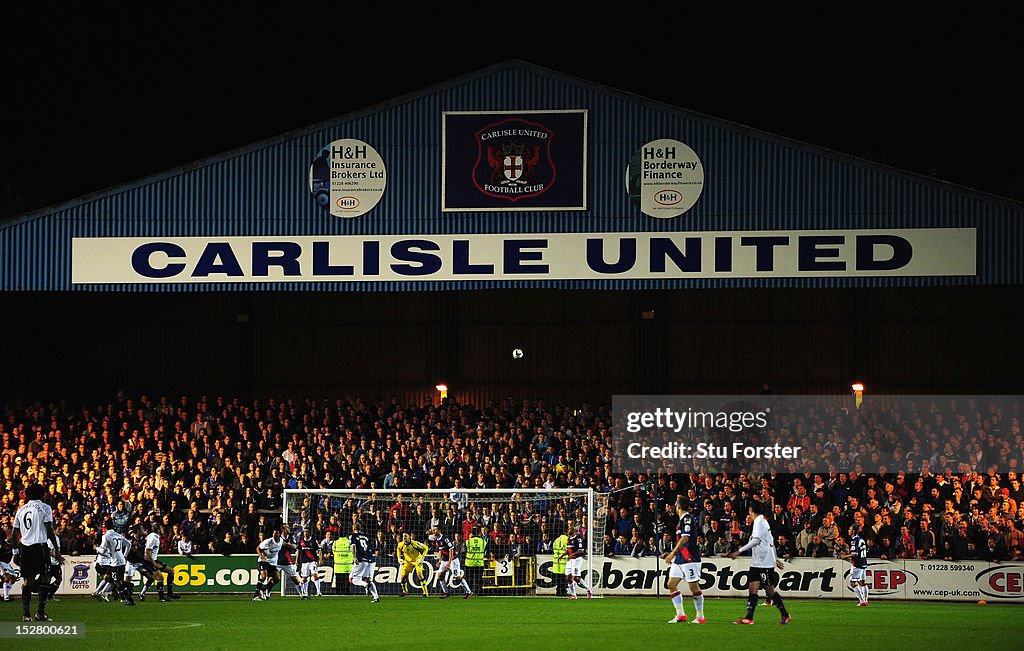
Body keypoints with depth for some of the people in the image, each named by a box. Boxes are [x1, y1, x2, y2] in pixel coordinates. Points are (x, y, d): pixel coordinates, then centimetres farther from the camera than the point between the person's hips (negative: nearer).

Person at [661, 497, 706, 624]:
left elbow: (685, 539, -20)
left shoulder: (688, 519, -12)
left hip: (690, 559, -10)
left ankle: (700, 616, 4)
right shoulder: (682, 520, 17)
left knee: (694, 587, -4)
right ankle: (680, 615, 4)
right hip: (679, 559, 10)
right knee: (671, 584, 2)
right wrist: (671, 554, 23)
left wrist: (673, 553, -18)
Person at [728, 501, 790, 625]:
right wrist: (775, 559, 27)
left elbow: (756, 540, -23)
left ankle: (785, 615, 11)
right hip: (756, 563, 9)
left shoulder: (759, 522, -13)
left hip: (765, 563, -9)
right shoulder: (764, 522, 16)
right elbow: (771, 542, 21)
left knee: (770, 591, -1)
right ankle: (749, 618, -5)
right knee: (752, 588, 0)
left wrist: (739, 551, -24)